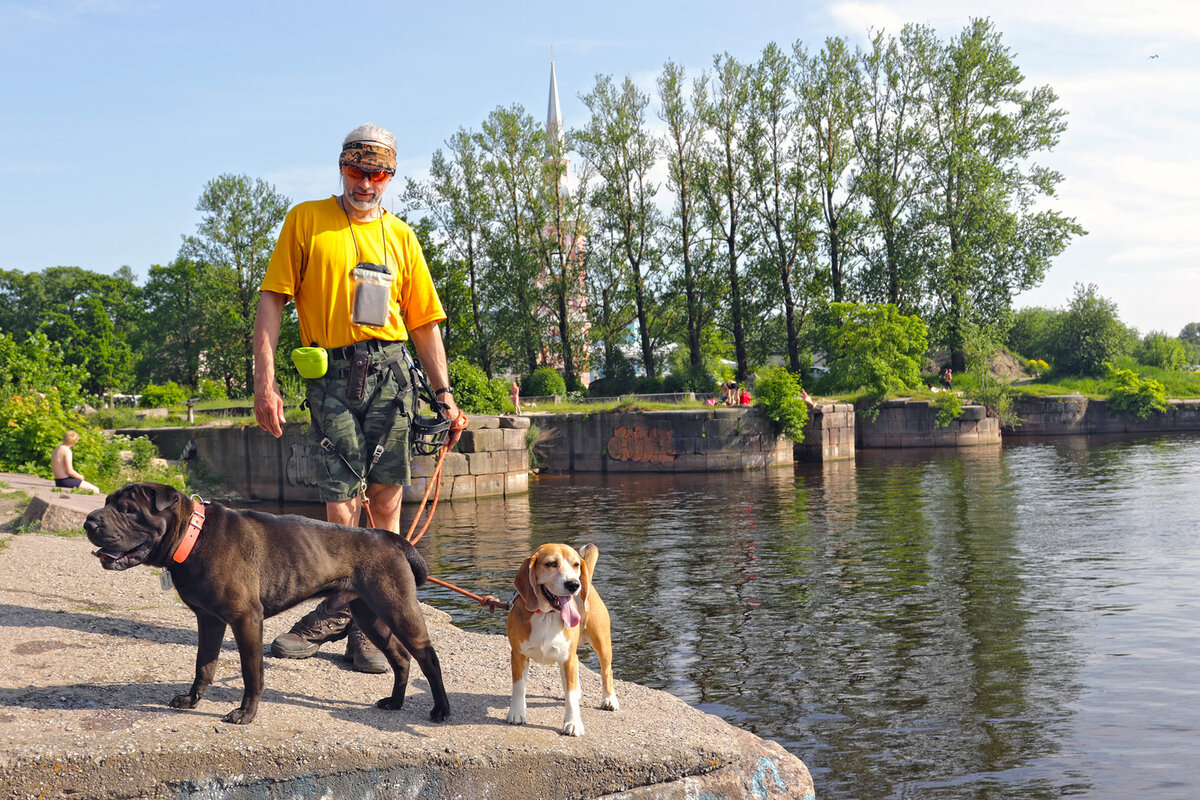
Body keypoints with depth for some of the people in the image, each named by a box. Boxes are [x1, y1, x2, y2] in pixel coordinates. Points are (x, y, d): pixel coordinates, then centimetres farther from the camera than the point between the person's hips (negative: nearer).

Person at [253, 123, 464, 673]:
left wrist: (444, 392, 9)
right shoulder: (307, 220, 8)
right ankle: (340, 610, 12)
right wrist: (265, 381, -8)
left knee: (385, 496, 0)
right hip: (330, 373, -2)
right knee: (342, 499, -5)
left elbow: (424, 321, 17)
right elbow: (272, 300, 2)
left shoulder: (400, 236, 18)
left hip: (389, 370, 2)